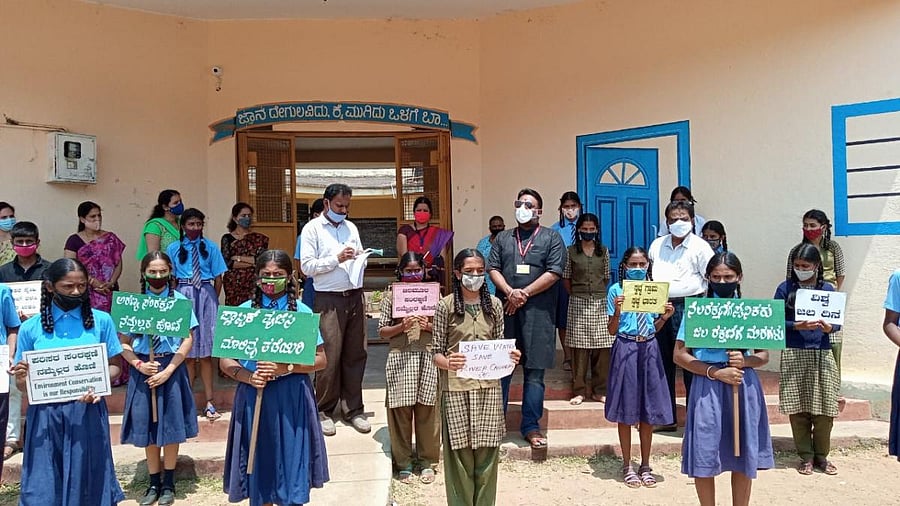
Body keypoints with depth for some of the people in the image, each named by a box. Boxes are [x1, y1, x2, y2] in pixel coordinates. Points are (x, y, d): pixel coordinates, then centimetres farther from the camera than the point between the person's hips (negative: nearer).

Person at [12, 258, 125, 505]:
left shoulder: (101, 321, 0)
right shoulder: (30, 328, 1)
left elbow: (114, 366, 4)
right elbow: (22, 385, 6)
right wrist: (21, 378, -17)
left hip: (88, 414, 0)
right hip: (46, 416, 0)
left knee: (88, 482, 9)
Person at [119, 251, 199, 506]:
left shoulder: (180, 300, -5)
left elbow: (188, 340, -6)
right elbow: (123, 342, 2)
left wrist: (168, 370, -13)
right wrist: (139, 364, -14)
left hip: (172, 367, -1)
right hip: (143, 370, 2)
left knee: (170, 427, 6)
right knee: (147, 428, 9)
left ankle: (168, 484, 21)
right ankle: (154, 483, 24)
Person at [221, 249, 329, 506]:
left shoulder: (302, 312, -1)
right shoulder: (243, 311, 2)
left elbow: (320, 359, -1)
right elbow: (225, 360, 4)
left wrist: (287, 368, -16)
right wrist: (249, 377, -14)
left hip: (292, 396, -1)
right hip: (253, 395, 1)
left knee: (290, 462, 4)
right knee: (258, 462, 8)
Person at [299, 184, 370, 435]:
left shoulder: (351, 227, 16)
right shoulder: (312, 228, 0)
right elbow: (307, 266, -7)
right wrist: (337, 259, -14)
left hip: (355, 297, 5)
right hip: (329, 300, -5)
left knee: (355, 354, 7)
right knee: (329, 356, -3)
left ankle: (353, 408, 19)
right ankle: (324, 410, 14)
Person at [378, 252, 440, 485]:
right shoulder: (391, 295, 4)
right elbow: (382, 331, 4)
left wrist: (429, 326, -10)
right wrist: (401, 327, -13)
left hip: (428, 356, 1)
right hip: (401, 358, -1)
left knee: (427, 410, 4)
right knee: (401, 410, 3)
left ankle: (427, 461, 19)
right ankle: (403, 463, 16)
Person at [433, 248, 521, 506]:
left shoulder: (494, 304, 6)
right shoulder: (445, 306, -3)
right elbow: (437, 352, -1)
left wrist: (510, 357, -9)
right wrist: (447, 362, -23)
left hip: (489, 386, 3)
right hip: (456, 388, -2)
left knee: (487, 454, 8)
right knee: (460, 455, 3)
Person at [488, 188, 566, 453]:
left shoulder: (551, 238, 6)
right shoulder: (503, 238, 16)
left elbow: (553, 272, -5)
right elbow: (493, 269, 7)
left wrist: (524, 294, -11)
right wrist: (510, 292, -11)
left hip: (538, 312, -2)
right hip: (505, 310, 2)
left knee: (535, 371, 3)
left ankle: (531, 426, 12)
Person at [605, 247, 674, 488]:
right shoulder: (616, 290, -3)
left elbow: (655, 328, 12)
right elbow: (612, 330, -2)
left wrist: (665, 316, -6)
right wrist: (618, 311, -19)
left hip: (649, 349, 3)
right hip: (625, 349, -3)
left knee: (648, 408, 9)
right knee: (625, 408, 5)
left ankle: (645, 465, 23)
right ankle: (627, 465, 18)